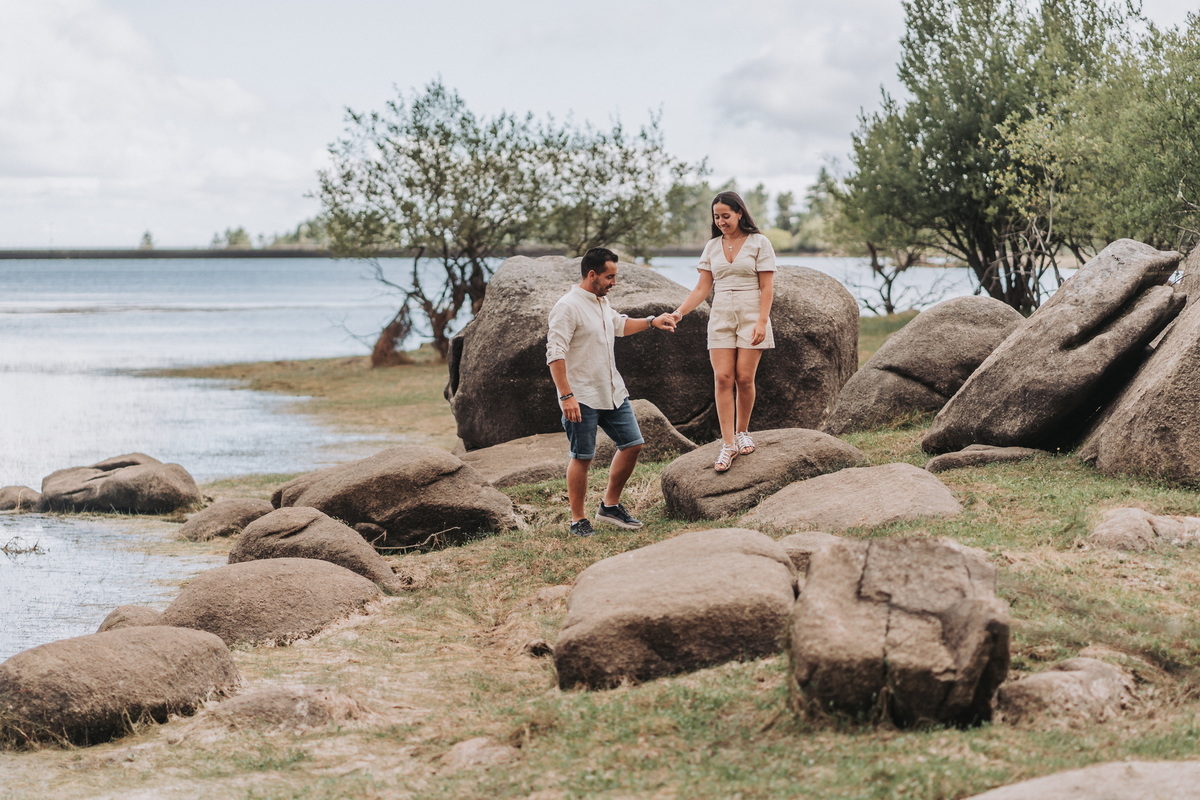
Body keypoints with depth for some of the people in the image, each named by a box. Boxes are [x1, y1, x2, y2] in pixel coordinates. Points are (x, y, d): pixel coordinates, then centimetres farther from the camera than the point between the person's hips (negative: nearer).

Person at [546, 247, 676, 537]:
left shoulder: (602, 303, 13)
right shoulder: (568, 307, -16)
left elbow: (620, 325, 36)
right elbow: (555, 354, -22)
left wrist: (652, 322, 27)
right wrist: (566, 396, -27)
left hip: (613, 392, 9)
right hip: (582, 398, -9)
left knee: (632, 444, 9)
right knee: (582, 458, -2)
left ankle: (610, 506, 22)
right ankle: (578, 520, 9)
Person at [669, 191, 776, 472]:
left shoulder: (759, 243, -2)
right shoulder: (713, 246, 10)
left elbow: (767, 287, -5)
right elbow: (703, 287, 9)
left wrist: (762, 322, -15)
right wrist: (679, 312, -4)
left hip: (751, 317, -3)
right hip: (721, 318, 3)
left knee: (744, 377, -6)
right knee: (723, 378, -7)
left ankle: (742, 432, 16)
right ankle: (729, 445, -7)